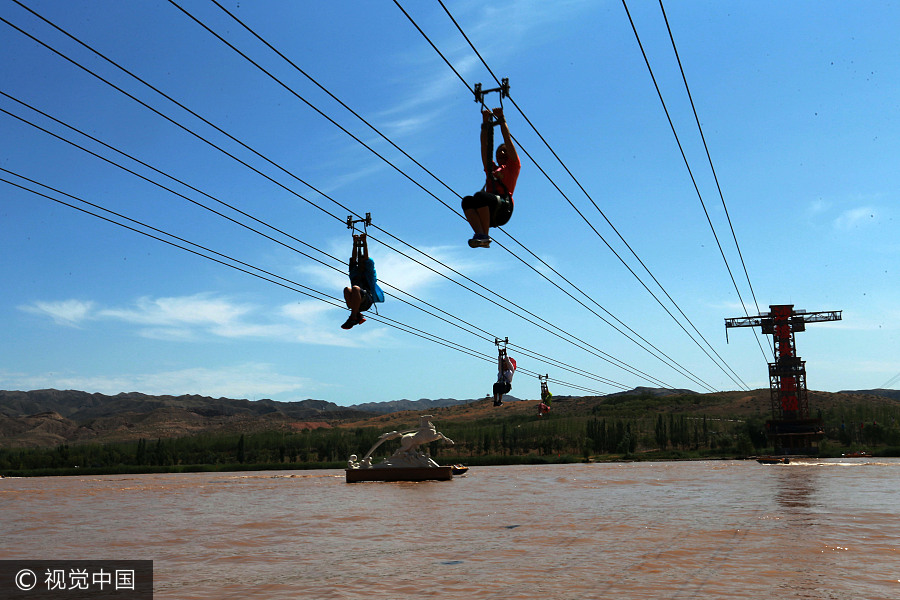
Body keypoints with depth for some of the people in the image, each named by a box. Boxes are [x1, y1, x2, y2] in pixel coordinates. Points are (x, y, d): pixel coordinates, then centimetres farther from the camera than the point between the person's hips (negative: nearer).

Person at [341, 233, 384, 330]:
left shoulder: (369, 272, 22)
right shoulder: (354, 272, 29)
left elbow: (367, 258, 12)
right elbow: (353, 259, 20)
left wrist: (364, 242, 11)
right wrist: (355, 243, 14)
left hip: (366, 300, -3)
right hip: (355, 302, 3)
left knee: (355, 288, -34)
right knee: (347, 289, -29)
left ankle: (353, 318, -36)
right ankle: (358, 315, -27)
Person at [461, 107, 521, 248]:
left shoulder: (512, 166, 24)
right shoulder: (491, 168, 35)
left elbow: (508, 140, 20)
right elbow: (485, 146, 32)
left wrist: (501, 119, 21)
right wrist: (485, 123, 29)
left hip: (503, 207, -4)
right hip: (489, 212, 5)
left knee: (480, 196, -34)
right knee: (467, 200, -27)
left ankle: (485, 236, -34)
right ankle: (479, 234, -42)